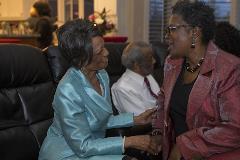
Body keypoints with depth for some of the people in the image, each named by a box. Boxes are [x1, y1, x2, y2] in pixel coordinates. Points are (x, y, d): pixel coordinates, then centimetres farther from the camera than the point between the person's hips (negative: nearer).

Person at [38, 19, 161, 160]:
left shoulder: (102, 75, -2)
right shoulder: (68, 92, -27)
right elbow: (83, 146, -23)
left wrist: (136, 119, 0)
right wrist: (129, 142, -24)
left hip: (92, 146, 7)